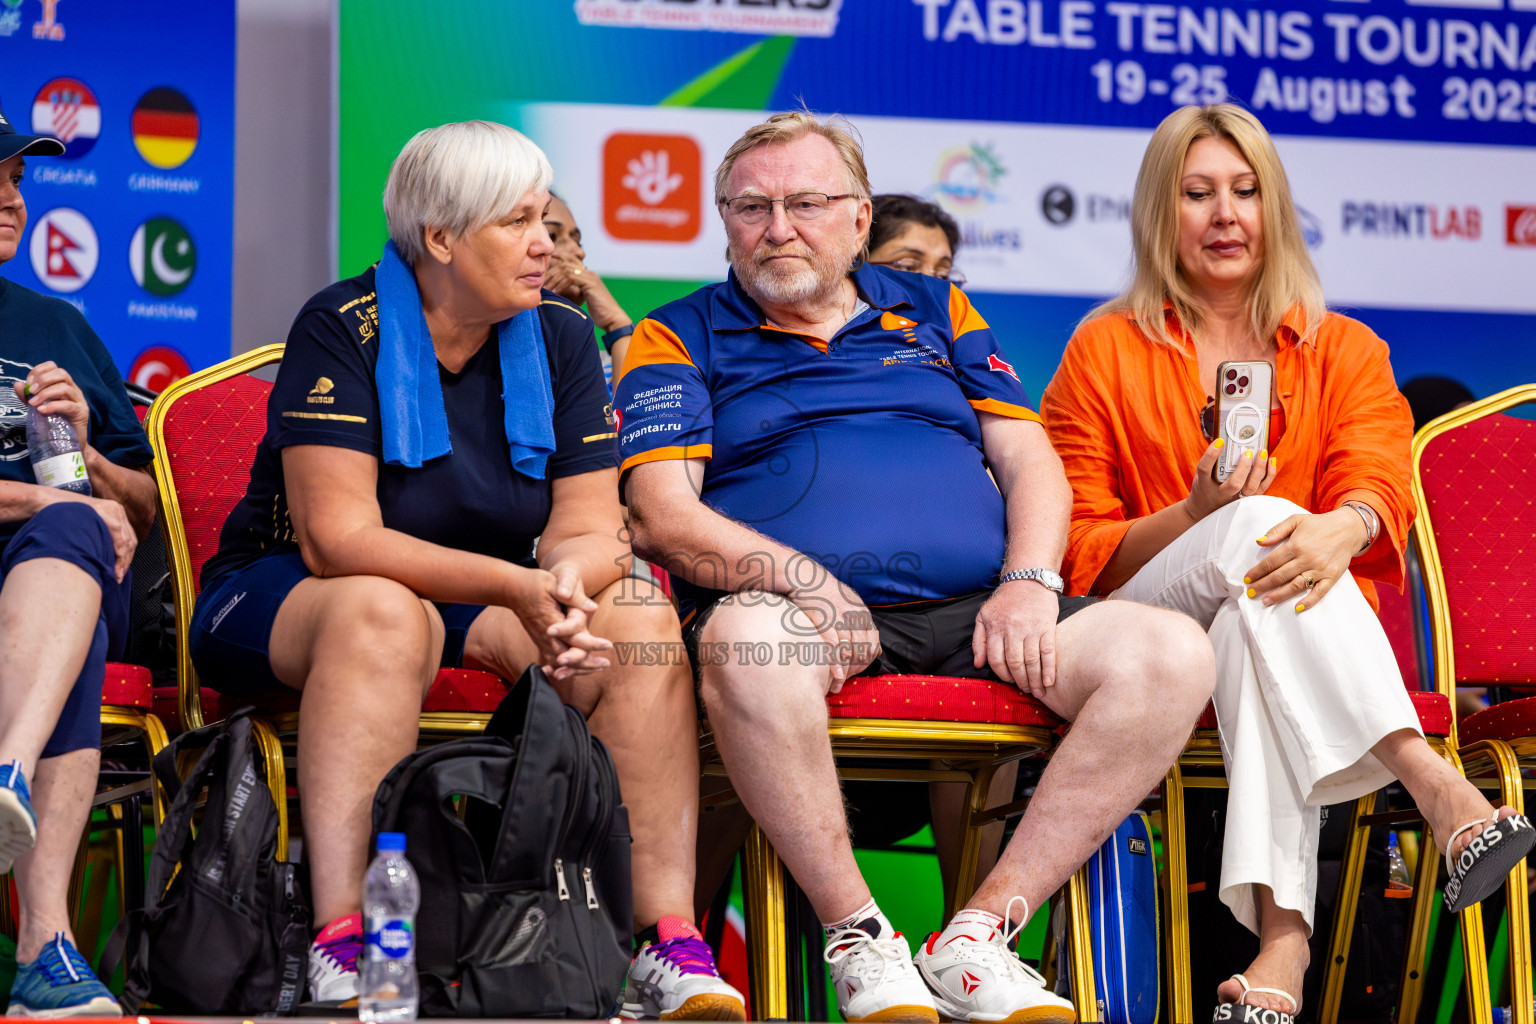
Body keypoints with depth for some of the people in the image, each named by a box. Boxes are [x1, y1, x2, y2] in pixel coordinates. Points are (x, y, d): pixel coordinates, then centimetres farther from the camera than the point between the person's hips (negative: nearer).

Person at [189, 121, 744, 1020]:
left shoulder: (561, 337, 1)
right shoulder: (345, 329, -15)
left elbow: (590, 531, -4)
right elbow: (336, 539, -24)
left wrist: (565, 585, -30)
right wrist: (515, 586, -34)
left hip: (483, 609, 5)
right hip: (287, 596, -4)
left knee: (640, 619, -22)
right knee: (385, 614, -39)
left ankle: (668, 941, -28)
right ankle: (341, 952, -46)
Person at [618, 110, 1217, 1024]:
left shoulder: (935, 312, 25)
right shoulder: (682, 338, 15)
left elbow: (1031, 461, 17)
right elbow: (664, 517, 0)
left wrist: (1028, 581, -4)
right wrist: (805, 584, -16)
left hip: (974, 610, 3)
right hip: (816, 614, -3)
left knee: (1172, 655, -22)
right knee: (746, 636, -40)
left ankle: (981, 934, -20)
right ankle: (859, 938, -25)